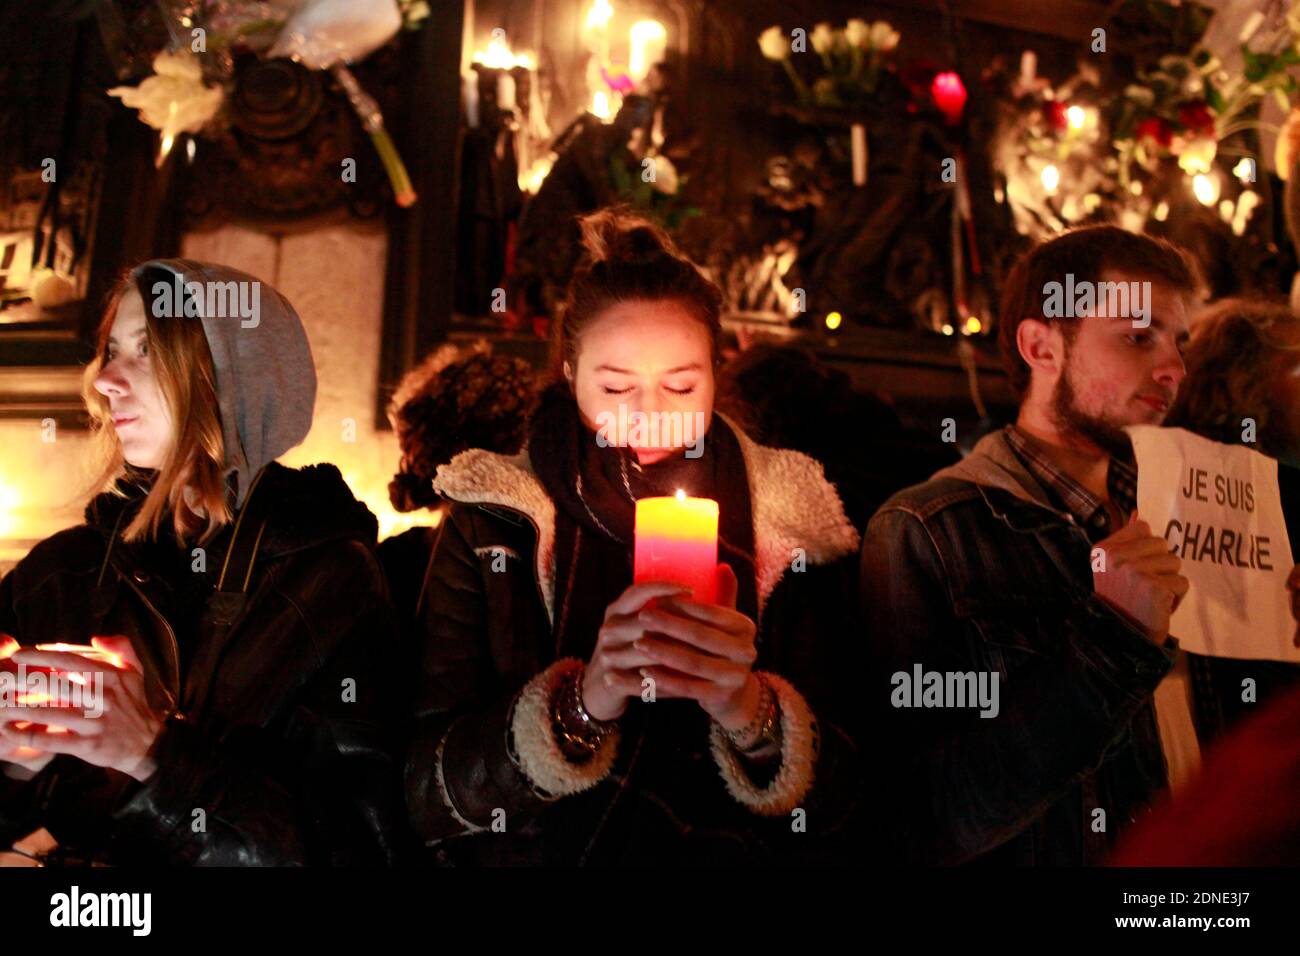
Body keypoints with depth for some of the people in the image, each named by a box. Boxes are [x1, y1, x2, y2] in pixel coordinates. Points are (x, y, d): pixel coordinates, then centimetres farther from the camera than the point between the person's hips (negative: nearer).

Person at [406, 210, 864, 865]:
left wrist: (751, 713, -20)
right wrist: (583, 702, -21)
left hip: (732, 851, 1)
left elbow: (836, 803, -1)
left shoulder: (793, 534, 1)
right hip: (532, 852, 0)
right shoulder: (488, 527, 0)